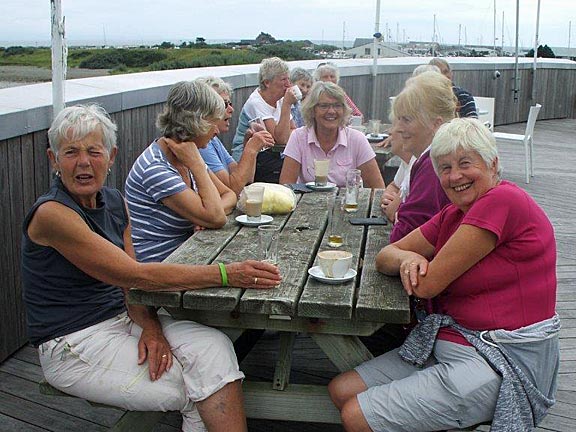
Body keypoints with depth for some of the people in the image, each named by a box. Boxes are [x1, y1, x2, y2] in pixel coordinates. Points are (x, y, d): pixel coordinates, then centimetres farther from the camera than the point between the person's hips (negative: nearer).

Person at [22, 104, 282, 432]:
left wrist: (150, 326, -17)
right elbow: (135, 274, -25)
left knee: (213, 346, -17)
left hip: (122, 317, 6)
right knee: (196, 392, -15)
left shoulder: (114, 202, 4)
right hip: (74, 344, -6)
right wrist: (225, 274, -29)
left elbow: (130, 282, 5)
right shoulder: (51, 214, -19)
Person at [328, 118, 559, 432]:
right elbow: (384, 257, 10)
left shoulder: (504, 200, -17)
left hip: (502, 362, -9)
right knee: (341, 390, 2)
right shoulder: (454, 214, 11)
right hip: (448, 345, 9)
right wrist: (408, 258, -13)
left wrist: (415, 258, 5)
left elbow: (428, 284, -18)